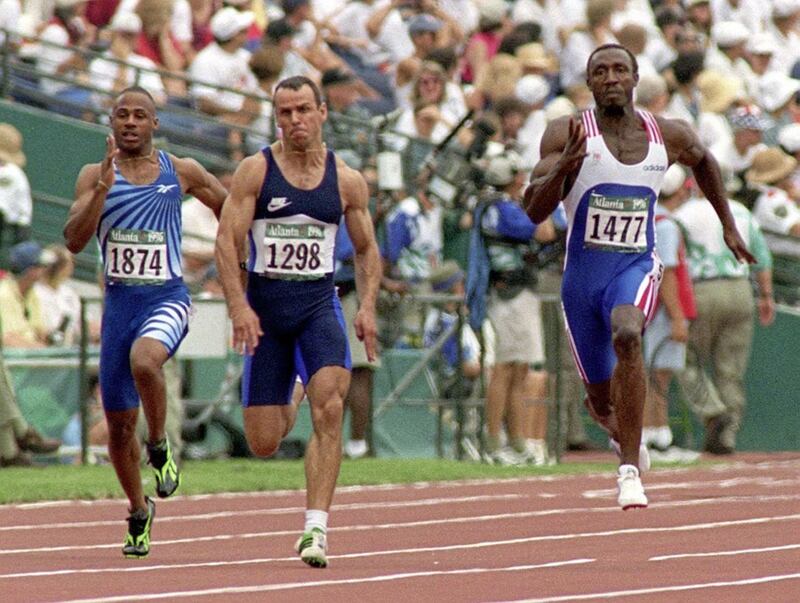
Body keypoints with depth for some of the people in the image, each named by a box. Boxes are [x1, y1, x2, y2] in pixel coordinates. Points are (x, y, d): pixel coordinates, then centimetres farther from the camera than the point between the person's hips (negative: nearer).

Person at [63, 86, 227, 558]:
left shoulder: (182, 172, 1)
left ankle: (160, 447, -10)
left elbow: (230, 206, 17)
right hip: (119, 301, 2)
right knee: (120, 421, 6)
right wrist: (103, 188, -22)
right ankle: (139, 510, 29)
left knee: (143, 361, -36)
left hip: (168, 297, -2)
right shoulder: (95, 175, 1)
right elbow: (74, 240, -11)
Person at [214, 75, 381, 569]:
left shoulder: (347, 181, 5)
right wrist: (239, 306, -17)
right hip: (264, 309, 0)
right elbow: (227, 241, -5)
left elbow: (366, 249, 14)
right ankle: (285, 412, 42)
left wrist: (368, 306, -2)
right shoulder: (255, 171, -2)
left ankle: (316, 529, -21)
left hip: (319, 306, 0)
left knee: (330, 407, -23)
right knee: (263, 444, 1)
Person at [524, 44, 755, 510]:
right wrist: (563, 167, -33)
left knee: (626, 334, -35)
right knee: (602, 400, 10)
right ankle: (628, 441, 51)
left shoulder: (669, 136, -1)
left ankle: (630, 471, -31)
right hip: (583, 273, 1)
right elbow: (534, 210, -16)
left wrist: (728, 225, 24)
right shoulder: (568, 134, -9)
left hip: (636, 266, -1)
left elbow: (704, 160, 24)